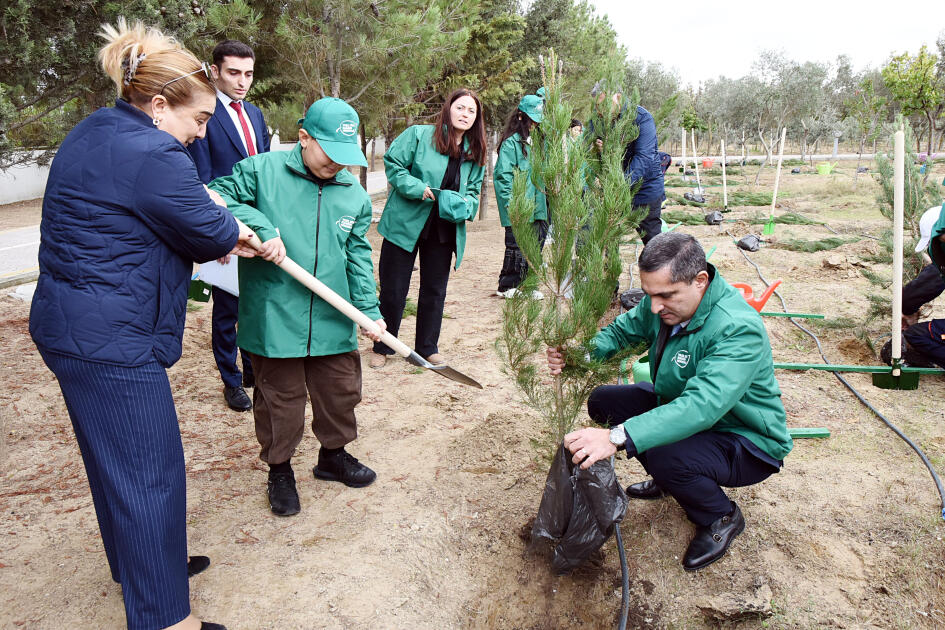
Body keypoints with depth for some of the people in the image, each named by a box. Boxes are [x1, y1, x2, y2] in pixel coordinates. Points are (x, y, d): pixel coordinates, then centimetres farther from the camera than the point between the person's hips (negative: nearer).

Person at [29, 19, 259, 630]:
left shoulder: (95, 132, 10)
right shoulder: (153, 157, -22)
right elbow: (211, 234, -12)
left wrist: (211, 218, 5)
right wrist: (239, 231, 9)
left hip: (72, 325, 11)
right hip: (109, 342, -11)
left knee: (118, 458, 24)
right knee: (147, 471, 1)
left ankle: (137, 563, 45)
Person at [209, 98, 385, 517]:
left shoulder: (354, 194, 6)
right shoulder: (262, 171, -6)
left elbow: (358, 255, 8)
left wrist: (369, 308, 0)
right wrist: (262, 228, -21)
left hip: (334, 321, 4)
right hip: (274, 319, -4)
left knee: (341, 391, 16)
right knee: (280, 398, 10)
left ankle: (333, 455, 42)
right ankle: (279, 469, 33)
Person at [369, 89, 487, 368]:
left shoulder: (475, 153, 8)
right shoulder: (418, 134, -8)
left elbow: (473, 190, 17)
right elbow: (393, 164, -9)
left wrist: (465, 205, -5)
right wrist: (419, 189, -20)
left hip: (445, 230, 5)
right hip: (405, 224, -4)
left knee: (435, 290, 12)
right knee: (393, 290, 3)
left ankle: (427, 348, 28)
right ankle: (382, 347, 21)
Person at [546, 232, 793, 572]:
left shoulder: (739, 330, -36)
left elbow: (702, 407, -47)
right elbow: (620, 330, -1)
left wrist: (617, 437, -57)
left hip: (746, 441, -8)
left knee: (666, 457, -35)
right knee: (603, 401, -2)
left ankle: (721, 518, 0)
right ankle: (667, 480, 20)